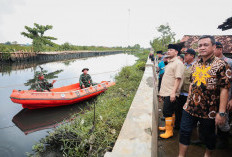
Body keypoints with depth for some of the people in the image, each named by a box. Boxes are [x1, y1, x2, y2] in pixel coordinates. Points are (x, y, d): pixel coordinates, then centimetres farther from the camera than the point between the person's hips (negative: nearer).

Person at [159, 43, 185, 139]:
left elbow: (178, 79, -19)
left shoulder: (178, 63, -12)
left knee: (167, 112, -5)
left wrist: (173, 92, -24)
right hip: (166, 92, 9)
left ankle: (169, 131, 6)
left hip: (171, 93, -9)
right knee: (170, 111, 18)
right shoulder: (170, 62, 16)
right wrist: (162, 91, 21)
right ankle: (168, 126, 30)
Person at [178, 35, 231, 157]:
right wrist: (188, 101, 12)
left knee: (208, 135, 16)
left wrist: (221, 113, -19)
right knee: (184, 132, 10)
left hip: (209, 110, -5)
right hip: (190, 107, 5)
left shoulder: (221, 65, -12)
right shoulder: (195, 64, 7)